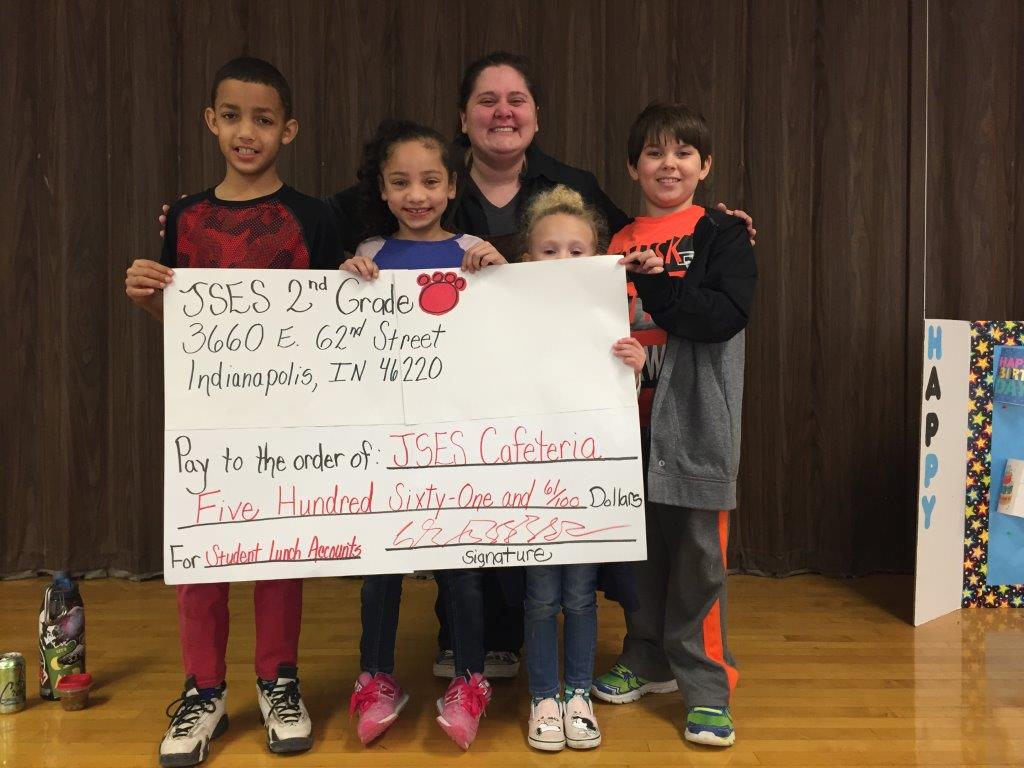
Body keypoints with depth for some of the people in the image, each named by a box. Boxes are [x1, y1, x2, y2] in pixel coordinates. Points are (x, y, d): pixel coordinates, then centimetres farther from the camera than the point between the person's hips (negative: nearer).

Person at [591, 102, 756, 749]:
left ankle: (707, 686, 13)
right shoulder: (619, 242, 11)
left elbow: (726, 314, -16)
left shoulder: (723, 235, -1)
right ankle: (647, 662, 32)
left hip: (695, 423, -4)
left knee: (697, 553, -1)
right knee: (638, 544, 15)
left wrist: (654, 282, -22)